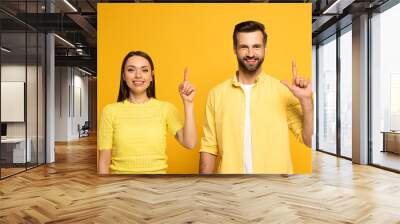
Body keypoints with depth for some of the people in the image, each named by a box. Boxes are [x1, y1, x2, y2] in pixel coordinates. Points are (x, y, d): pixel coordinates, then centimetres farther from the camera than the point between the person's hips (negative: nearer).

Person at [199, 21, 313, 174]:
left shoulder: (283, 91, -8)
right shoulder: (216, 93, -4)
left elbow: (309, 140, -6)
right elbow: (209, 148, -1)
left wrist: (305, 100, -18)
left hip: (275, 172, 0)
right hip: (229, 171, 1)